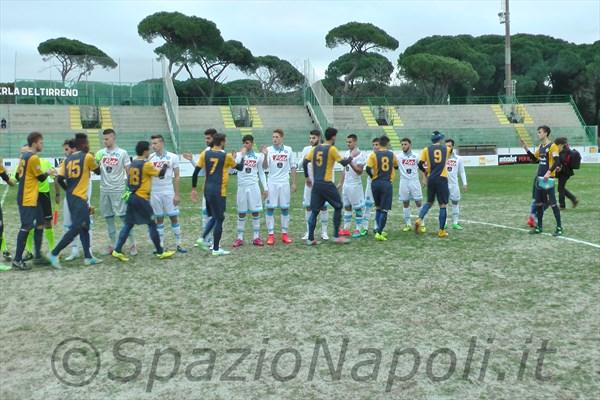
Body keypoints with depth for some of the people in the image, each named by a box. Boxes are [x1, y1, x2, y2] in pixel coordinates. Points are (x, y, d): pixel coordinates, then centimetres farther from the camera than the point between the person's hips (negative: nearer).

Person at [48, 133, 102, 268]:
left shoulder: (68, 159, 11)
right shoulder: (87, 157, -6)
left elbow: (60, 179, 5)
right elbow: (98, 171, 10)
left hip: (70, 196, 8)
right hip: (80, 197, -8)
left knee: (84, 226, 13)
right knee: (76, 228, -6)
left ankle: (88, 257, 16)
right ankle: (54, 253, -8)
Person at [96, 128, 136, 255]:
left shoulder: (122, 153, -4)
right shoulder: (100, 153, 6)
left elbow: (129, 172, -3)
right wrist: (95, 161, -13)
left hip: (118, 190, -4)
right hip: (104, 190, 4)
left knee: (124, 217, -3)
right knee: (108, 218, 9)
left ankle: (133, 244, 4)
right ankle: (113, 244, 18)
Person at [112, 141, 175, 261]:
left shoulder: (132, 164, 11)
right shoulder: (146, 165, -12)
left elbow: (129, 180, 17)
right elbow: (160, 174, -2)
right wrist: (165, 166, 15)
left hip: (131, 197, 7)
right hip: (141, 198, -7)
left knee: (128, 224, 10)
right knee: (152, 224, 2)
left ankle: (117, 251, 4)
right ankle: (160, 252, 9)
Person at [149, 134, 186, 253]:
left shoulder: (173, 157, -3)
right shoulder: (150, 157, 2)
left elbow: (176, 177, -2)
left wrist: (177, 194, -6)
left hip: (169, 192, -2)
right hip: (155, 193, 2)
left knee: (174, 217, 1)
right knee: (159, 219, 8)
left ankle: (178, 244, 8)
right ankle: (161, 245, 14)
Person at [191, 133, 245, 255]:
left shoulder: (205, 154, 4)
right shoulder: (226, 156, -6)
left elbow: (196, 172, 2)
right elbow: (240, 167, 9)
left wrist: (193, 189, 10)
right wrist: (242, 156, 26)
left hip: (207, 189, 6)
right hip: (219, 191, -6)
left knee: (213, 217, 23)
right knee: (219, 219, 2)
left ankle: (203, 239, 11)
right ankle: (216, 249, 4)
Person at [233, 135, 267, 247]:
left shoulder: (258, 156, 6)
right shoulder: (239, 155, 2)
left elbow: (261, 173, 10)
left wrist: (265, 188, 4)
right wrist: (241, 154, -19)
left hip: (254, 186, 1)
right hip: (242, 187, -1)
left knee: (256, 212, 1)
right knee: (241, 212, 4)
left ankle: (256, 237, 8)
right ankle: (239, 238, 10)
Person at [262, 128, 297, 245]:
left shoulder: (288, 150, 4)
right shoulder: (269, 150, -1)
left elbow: (293, 167, 8)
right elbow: (265, 167, -11)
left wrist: (294, 183, 4)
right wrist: (265, 156, -28)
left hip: (284, 183, 1)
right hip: (272, 183, -1)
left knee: (285, 208, 5)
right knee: (270, 208, -1)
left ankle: (284, 234, 14)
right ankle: (271, 235, 5)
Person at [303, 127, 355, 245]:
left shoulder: (315, 148, 10)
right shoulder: (332, 149, -7)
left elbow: (304, 162, 7)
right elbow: (344, 163, -6)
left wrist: (307, 177, 18)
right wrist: (352, 156, 11)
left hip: (316, 184, 6)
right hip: (327, 184, -6)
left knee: (314, 211, 10)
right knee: (338, 207, 10)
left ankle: (310, 239, 7)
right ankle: (336, 236, 8)